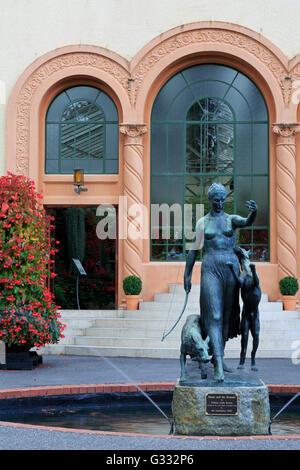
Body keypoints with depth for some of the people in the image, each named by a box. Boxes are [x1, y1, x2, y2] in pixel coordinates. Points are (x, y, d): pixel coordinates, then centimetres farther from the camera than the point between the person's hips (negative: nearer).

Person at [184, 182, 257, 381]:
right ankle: (218, 366, -17)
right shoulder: (202, 222, 7)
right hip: (211, 270, -2)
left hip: (231, 269, 2)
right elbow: (194, 249, 9)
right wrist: (187, 275, 7)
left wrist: (254, 212, -40)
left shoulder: (232, 219, 6)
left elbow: (248, 222, -17)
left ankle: (218, 355, 25)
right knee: (214, 316, -12)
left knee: (227, 316, 8)